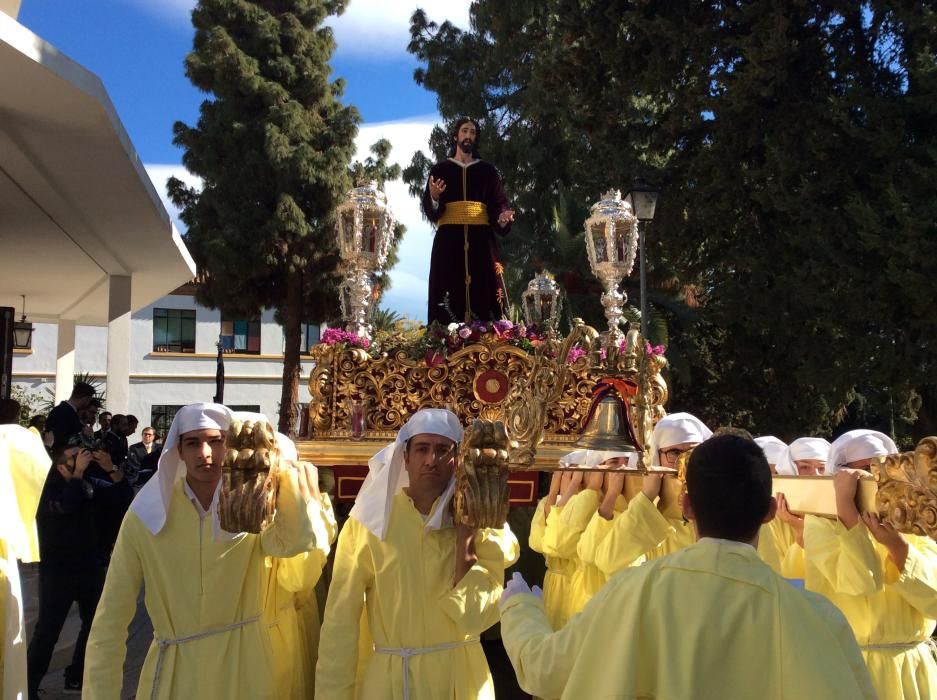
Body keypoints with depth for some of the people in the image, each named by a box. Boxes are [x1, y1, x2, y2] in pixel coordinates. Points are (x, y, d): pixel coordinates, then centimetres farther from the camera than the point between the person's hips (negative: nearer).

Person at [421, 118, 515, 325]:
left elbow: (498, 204, 7)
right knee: (450, 297, -9)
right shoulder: (440, 170, 13)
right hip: (449, 240, -1)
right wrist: (434, 198, -19)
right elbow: (431, 211, 3)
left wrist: (503, 218, -16)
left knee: (484, 294, -7)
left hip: (481, 240, 1)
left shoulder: (487, 171, 16)